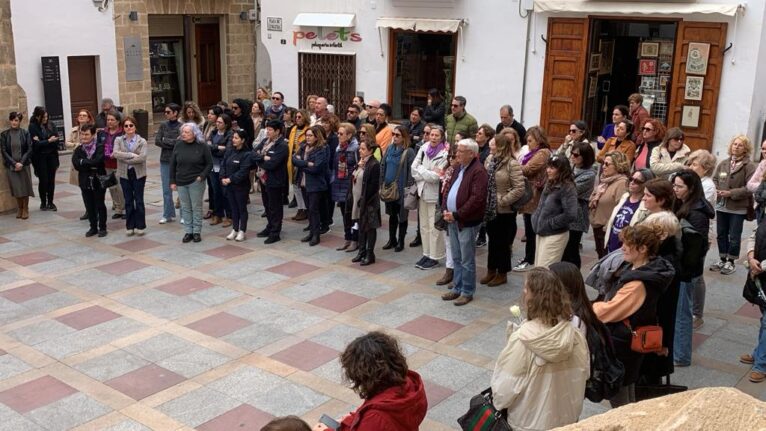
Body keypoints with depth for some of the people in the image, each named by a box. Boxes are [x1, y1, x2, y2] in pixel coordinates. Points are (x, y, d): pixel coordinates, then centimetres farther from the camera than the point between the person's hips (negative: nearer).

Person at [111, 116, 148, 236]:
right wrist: (132, 155, -20)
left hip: (138, 174, -2)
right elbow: (115, 153, -14)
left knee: (139, 200, 4)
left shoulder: (142, 141, -3)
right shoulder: (118, 140, 4)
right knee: (128, 201, 8)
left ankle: (140, 226, 13)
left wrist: (124, 158, -15)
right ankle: (129, 226, 16)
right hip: (124, 174, 2)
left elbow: (142, 157, -18)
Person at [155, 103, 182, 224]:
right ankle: (168, 215, 17)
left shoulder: (182, 127, -7)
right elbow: (157, 141, -2)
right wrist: (173, 143, -12)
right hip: (165, 160, 4)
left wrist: (165, 140, -10)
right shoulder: (163, 125, 4)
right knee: (166, 190, 8)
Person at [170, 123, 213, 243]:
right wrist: (173, 181, 4)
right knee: (185, 208, 8)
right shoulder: (179, 145, 2)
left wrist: (202, 176, -13)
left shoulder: (202, 146, -7)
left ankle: (197, 232, 12)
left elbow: (209, 164, -2)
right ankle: (188, 231, 16)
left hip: (196, 182, -3)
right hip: (181, 182, 3)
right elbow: (172, 164, 7)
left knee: (196, 207, 3)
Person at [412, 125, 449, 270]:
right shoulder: (423, 148, 4)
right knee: (424, 225, 13)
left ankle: (434, 257, 9)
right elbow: (414, 169, 0)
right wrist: (429, 174, -10)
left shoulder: (444, 154, -12)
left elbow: (435, 177, -17)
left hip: (435, 194, -6)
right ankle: (426, 254, 24)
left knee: (434, 227, -1)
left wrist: (421, 170, -5)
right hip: (423, 191, 6)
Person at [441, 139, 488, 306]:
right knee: (456, 258, 16)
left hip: (467, 222, -9)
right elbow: (448, 189, 18)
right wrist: (445, 210, 1)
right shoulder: (458, 168, 14)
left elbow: (477, 198, -23)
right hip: (452, 220, 9)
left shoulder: (478, 171, -15)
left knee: (467, 260, 1)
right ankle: (457, 288, 26)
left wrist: (457, 215, -19)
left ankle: (467, 292, 11)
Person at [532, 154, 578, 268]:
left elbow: (571, 215, -25)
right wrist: (535, 217, 6)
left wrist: (551, 223, -17)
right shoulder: (549, 184, 9)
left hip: (555, 235, -9)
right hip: (541, 233, 9)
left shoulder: (567, 188, -17)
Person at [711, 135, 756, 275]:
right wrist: (716, 190, -11)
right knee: (721, 234, 15)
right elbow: (714, 179, 9)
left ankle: (731, 262, 19)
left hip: (738, 208, -5)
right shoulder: (723, 163, 5)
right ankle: (722, 260, 29)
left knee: (734, 237, 6)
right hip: (721, 205, 5)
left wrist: (731, 193, -20)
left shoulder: (749, 166, -10)